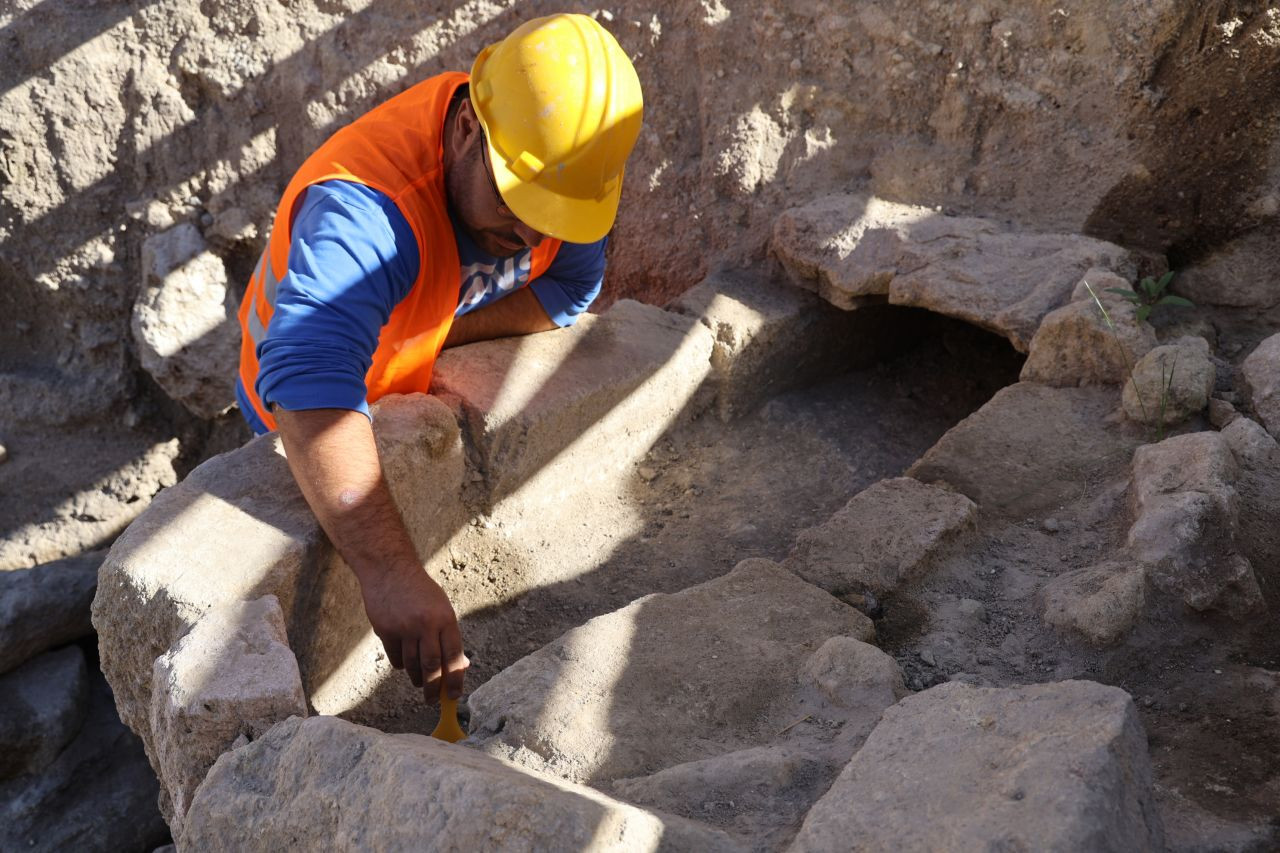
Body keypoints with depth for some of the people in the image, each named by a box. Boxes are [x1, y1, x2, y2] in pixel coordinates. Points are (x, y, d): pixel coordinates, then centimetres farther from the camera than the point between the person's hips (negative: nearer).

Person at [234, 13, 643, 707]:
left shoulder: (555, 149, -24)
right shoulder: (365, 210, -47)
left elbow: (569, 288, -15)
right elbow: (308, 384, -61)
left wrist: (437, 331, -31)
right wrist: (389, 572, -74)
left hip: (432, 378, 6)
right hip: (308, 418, -5)